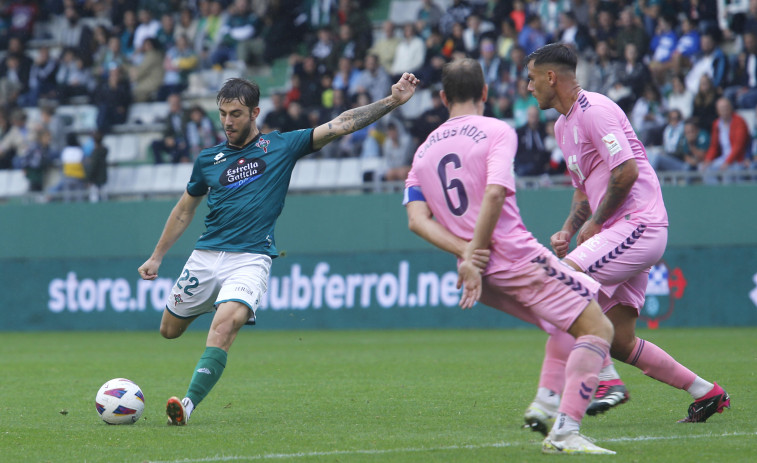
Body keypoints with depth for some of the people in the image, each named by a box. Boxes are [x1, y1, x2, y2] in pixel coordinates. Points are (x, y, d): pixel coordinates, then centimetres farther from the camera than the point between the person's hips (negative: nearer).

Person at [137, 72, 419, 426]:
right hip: (205, 256, 4)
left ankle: (189, 403, -33)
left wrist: (392, 101, -9)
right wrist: (156, 257, 24)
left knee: (225, 324, -28)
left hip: (250, 260, -4)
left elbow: (341, 125, -1)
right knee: (170, 330, 12)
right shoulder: (208, 159, 11)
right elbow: (184, 210, 23)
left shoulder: (281, 146, 3)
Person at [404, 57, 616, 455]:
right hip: (518, 257, -7)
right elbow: (494, 193, -18)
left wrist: (465, 254, -7)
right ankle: (564, 432, -20)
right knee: (598, 329, -5)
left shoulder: (424, 151, 15)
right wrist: (475, 254, -13)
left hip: (483, 273, 7)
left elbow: (417, 219, 2)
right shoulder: (497, 131, -2)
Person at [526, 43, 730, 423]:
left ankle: (605, 381, -19)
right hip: (627, 234, 10)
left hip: (638, 225, -10)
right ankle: (705, 392, 14)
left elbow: (627, 173, -21)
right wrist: (568, 230, 10)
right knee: (619, 343, 5)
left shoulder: (594, 111, -12)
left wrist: (595, 223, -11)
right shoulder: (563, 125, 19)